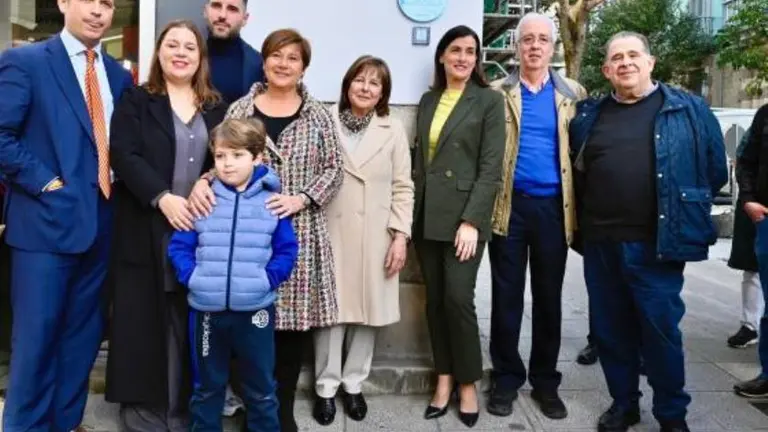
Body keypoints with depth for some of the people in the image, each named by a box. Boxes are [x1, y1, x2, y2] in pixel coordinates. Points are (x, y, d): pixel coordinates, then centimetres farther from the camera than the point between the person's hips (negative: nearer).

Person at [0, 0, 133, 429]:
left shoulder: (119, 75, 13)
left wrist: (115, 180, 2)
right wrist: (45, 182, -13)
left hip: (100, 223, 6)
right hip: (46, 220, -5)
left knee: (83, 334, 14)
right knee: (37, 336, 3)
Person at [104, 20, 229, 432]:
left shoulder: (216, 107, 13)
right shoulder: (136, 100, 4)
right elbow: (124, 156, -7)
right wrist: (162, 197, -18)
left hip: (200, 228, 2)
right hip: (147, 228, -2)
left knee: (188, 320, 6)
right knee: (145, 315, 5)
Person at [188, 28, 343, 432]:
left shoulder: (317, 115, 6)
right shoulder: (239, 109, 6)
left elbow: (334, 169, 3)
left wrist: (301, 198, -11)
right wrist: (202, 182, -14)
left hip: (300, 233, 0)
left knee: (294, 317, 4)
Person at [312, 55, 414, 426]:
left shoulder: (393, 130, 6)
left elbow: (402, 187, 4)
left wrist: (401, 235, -3)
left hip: (376, 235, 2)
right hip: (331, 232, -2)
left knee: (368, 309, 8)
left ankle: (353, 384, 24)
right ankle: (326, 386, 18)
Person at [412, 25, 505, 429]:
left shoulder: (490, 100, -1)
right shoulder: (427, 101, 14)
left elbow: (491, 166, -7)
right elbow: (419, 160, 14)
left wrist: (471, 220, -15)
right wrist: (413, 211, 7)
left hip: (464, 215, -4)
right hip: (427, 216, 5)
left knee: (458, 299, -7)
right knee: (435, 300, 7)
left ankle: (467, 384, 12)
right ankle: (443, 379, 20)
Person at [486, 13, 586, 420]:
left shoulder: (573, 94, 8)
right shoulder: (498, 93, 3)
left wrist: (579, 208, -3)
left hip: (553, 207, 2)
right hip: (509, 205, -1)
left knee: (549, 297, 10)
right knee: (506, 296, 6)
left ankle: (545, 381, 23)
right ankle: (506, 378, 20)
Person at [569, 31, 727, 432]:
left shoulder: (689, 110, 1)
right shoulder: (589, 115, 9)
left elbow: (715, 169, 6)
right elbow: (574, 170, 18)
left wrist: (684, 211, 8)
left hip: (656, 244, -3)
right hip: (601, 244, 3)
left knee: (660, 329, 4)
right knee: (609, 329, 11)